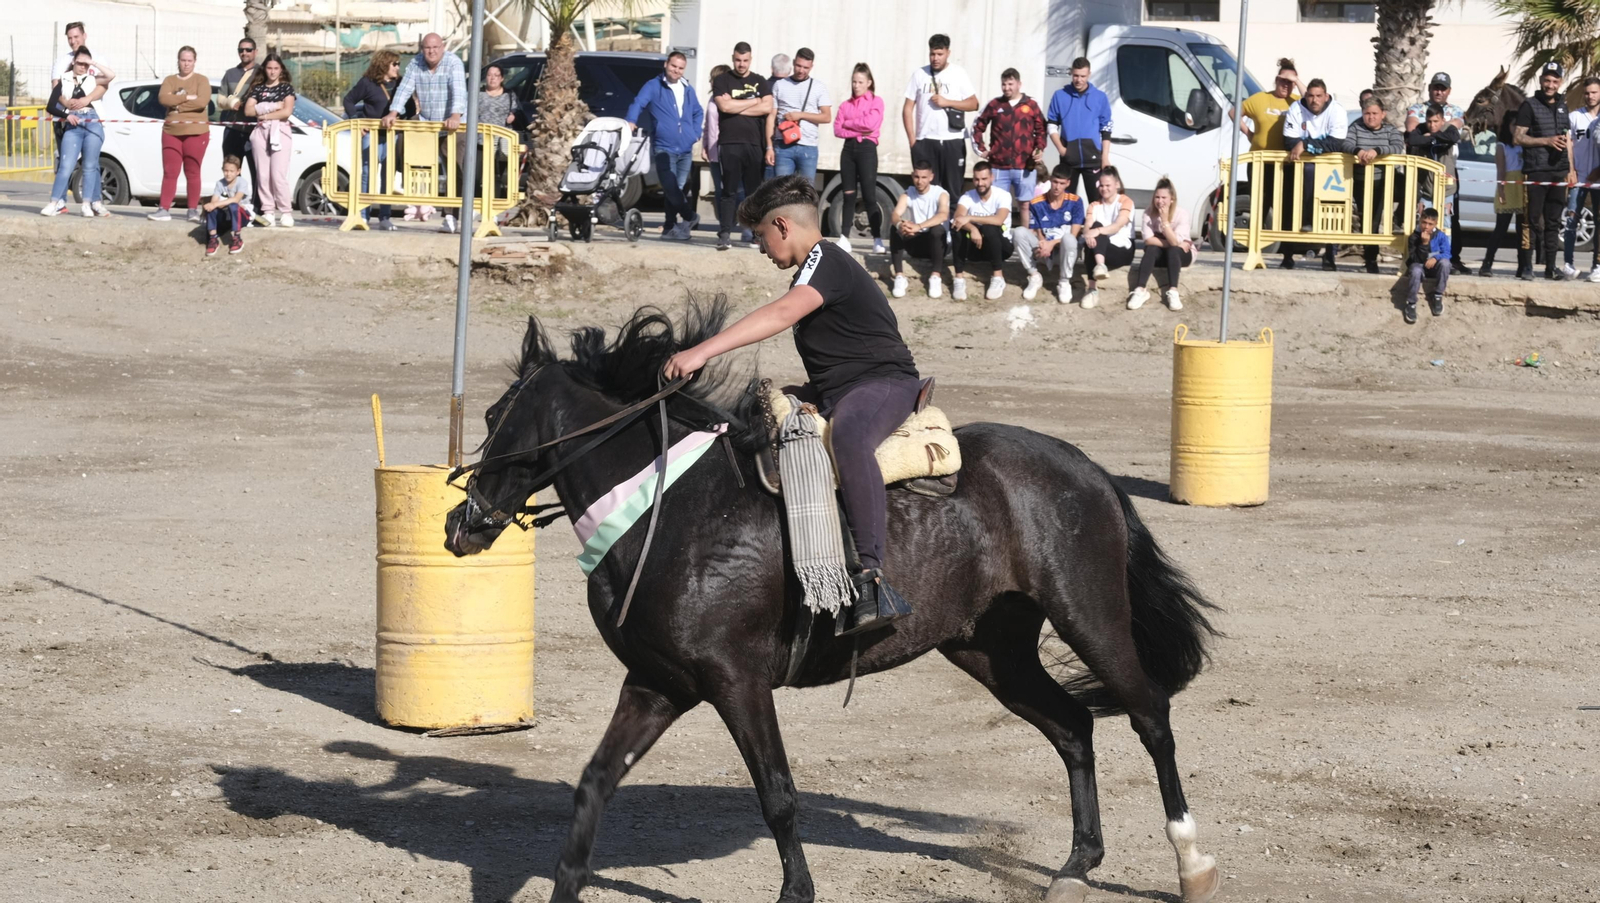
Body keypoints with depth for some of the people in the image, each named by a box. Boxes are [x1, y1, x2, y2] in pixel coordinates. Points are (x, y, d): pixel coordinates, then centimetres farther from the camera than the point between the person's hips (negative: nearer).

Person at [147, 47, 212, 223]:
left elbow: (202, 101, -13)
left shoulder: (201, 80, 4)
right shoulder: (170, 80, 14)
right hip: (171, 131, 3)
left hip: (196, 132, -3)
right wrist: (187, 98, -12)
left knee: (192, 172, -1)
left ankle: (193, 209, 3)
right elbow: (163, 98, -5)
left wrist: (177, 104, -11)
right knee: (169, 172, -2)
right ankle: (164, 209, -5)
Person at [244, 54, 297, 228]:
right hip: (261, 132, 3)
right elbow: (248, 110, 2)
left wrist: (264, 114, -1)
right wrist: (273, 107, -6)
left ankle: (286, 212, -9)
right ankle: (268, 212, -2)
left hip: (280, 131, -3)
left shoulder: (286, 87, 8)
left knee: (278, 174, -12)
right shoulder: (258, 88, 15)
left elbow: (286, 112, -4)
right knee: (263, 174, -4)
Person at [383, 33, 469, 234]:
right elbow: (404, 89, -5)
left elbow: (459, 91, -26)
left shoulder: (453, 63, -13)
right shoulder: (416, 64, 1)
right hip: (426, 125, 5)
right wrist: (393, 113, -19)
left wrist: (456, 115, -41)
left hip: (452, 126, -5)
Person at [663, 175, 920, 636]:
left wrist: (703, 351, -38)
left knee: (848, 436, -43)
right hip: (833, 391, 11)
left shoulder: (825, 260, -13)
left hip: (885, 382, -11)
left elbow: (783, 313, -30)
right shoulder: (815, 268, 20)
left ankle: (871, 576, -54)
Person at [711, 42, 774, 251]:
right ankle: (724, 234, -8)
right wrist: (754, 101, 0)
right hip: (729, 143, -2)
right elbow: (725, 106, -9)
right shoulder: (722, 81, 8)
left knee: (755, 191, 2)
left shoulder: (760, 83, 14)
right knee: (729, 190, -6)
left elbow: (767, 108, -1)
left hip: (754, 143, 2)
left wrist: (736, 107, -6)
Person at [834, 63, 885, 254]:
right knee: (849, 195, 5)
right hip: (848, 148, 4)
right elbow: (837, 130, 2)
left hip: (867, 148, -4)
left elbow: (870, 123, -13)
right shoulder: (845, 105, 13)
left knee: (869, 195, -8)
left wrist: (848, 123, -1)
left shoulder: (876, 101, 3)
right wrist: (858, 130, -12)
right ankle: (844, 238, 7)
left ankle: (877, 240, -8)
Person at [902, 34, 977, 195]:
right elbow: (908, 108, 8)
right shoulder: (919, 75, 8)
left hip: (952, 141, -1)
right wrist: (912, 140, 0)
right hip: (925, 141, 1)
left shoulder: (959, 74, 5)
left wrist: (947, 102, -11)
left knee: (953, 188, -1)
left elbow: (973, 104, 2)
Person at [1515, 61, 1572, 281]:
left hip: (1559, 171, 5)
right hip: (1536, 171, -5)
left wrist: (1571, 168, 16)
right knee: (1534, 220, -6)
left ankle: (1551, 267, 9)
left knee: (1553, 222, 7)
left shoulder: (1562, 105, 16)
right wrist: (1547, 141, -16)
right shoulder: (1530, 105, -2)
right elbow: (1519, 137, -8)